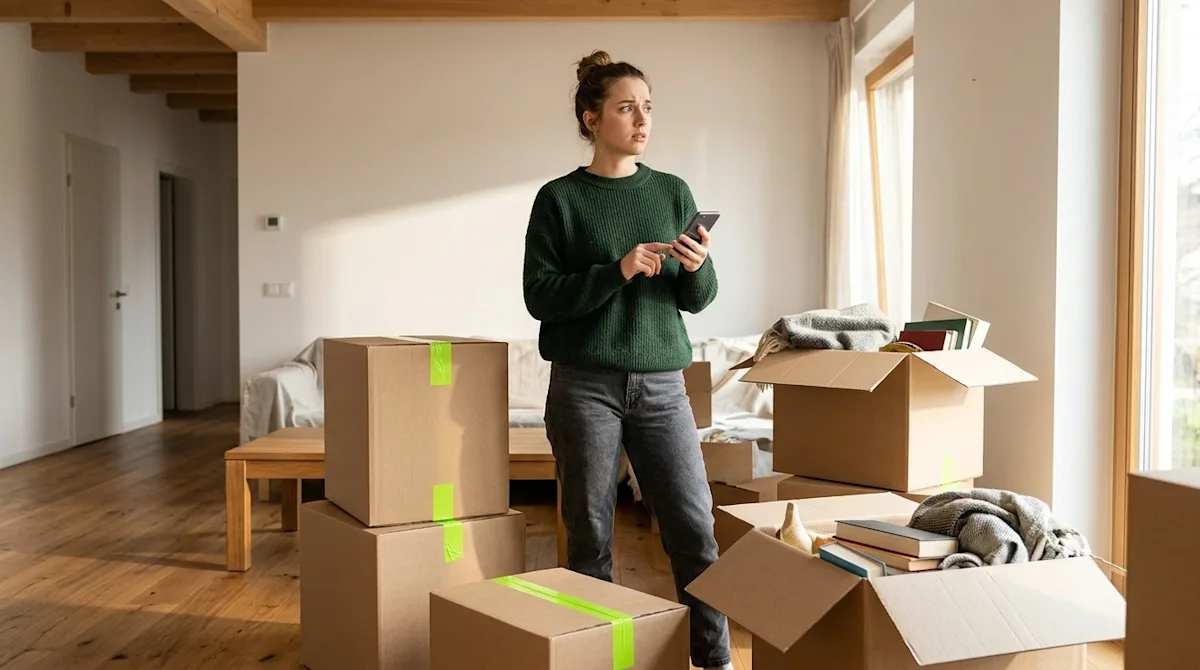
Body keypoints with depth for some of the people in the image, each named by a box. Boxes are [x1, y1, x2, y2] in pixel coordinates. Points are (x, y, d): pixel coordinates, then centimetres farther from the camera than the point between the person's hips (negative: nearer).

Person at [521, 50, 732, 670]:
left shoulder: (672, 193, 9)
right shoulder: (559, 199, 0)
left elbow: (696, 300, 10)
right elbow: (540, 296, -6)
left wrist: (699, 268, -12)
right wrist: (617, 272, -18)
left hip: (661, 384, 3)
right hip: (586, 385, -2)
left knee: (696, 530, 0)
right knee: (590, 535, 5)